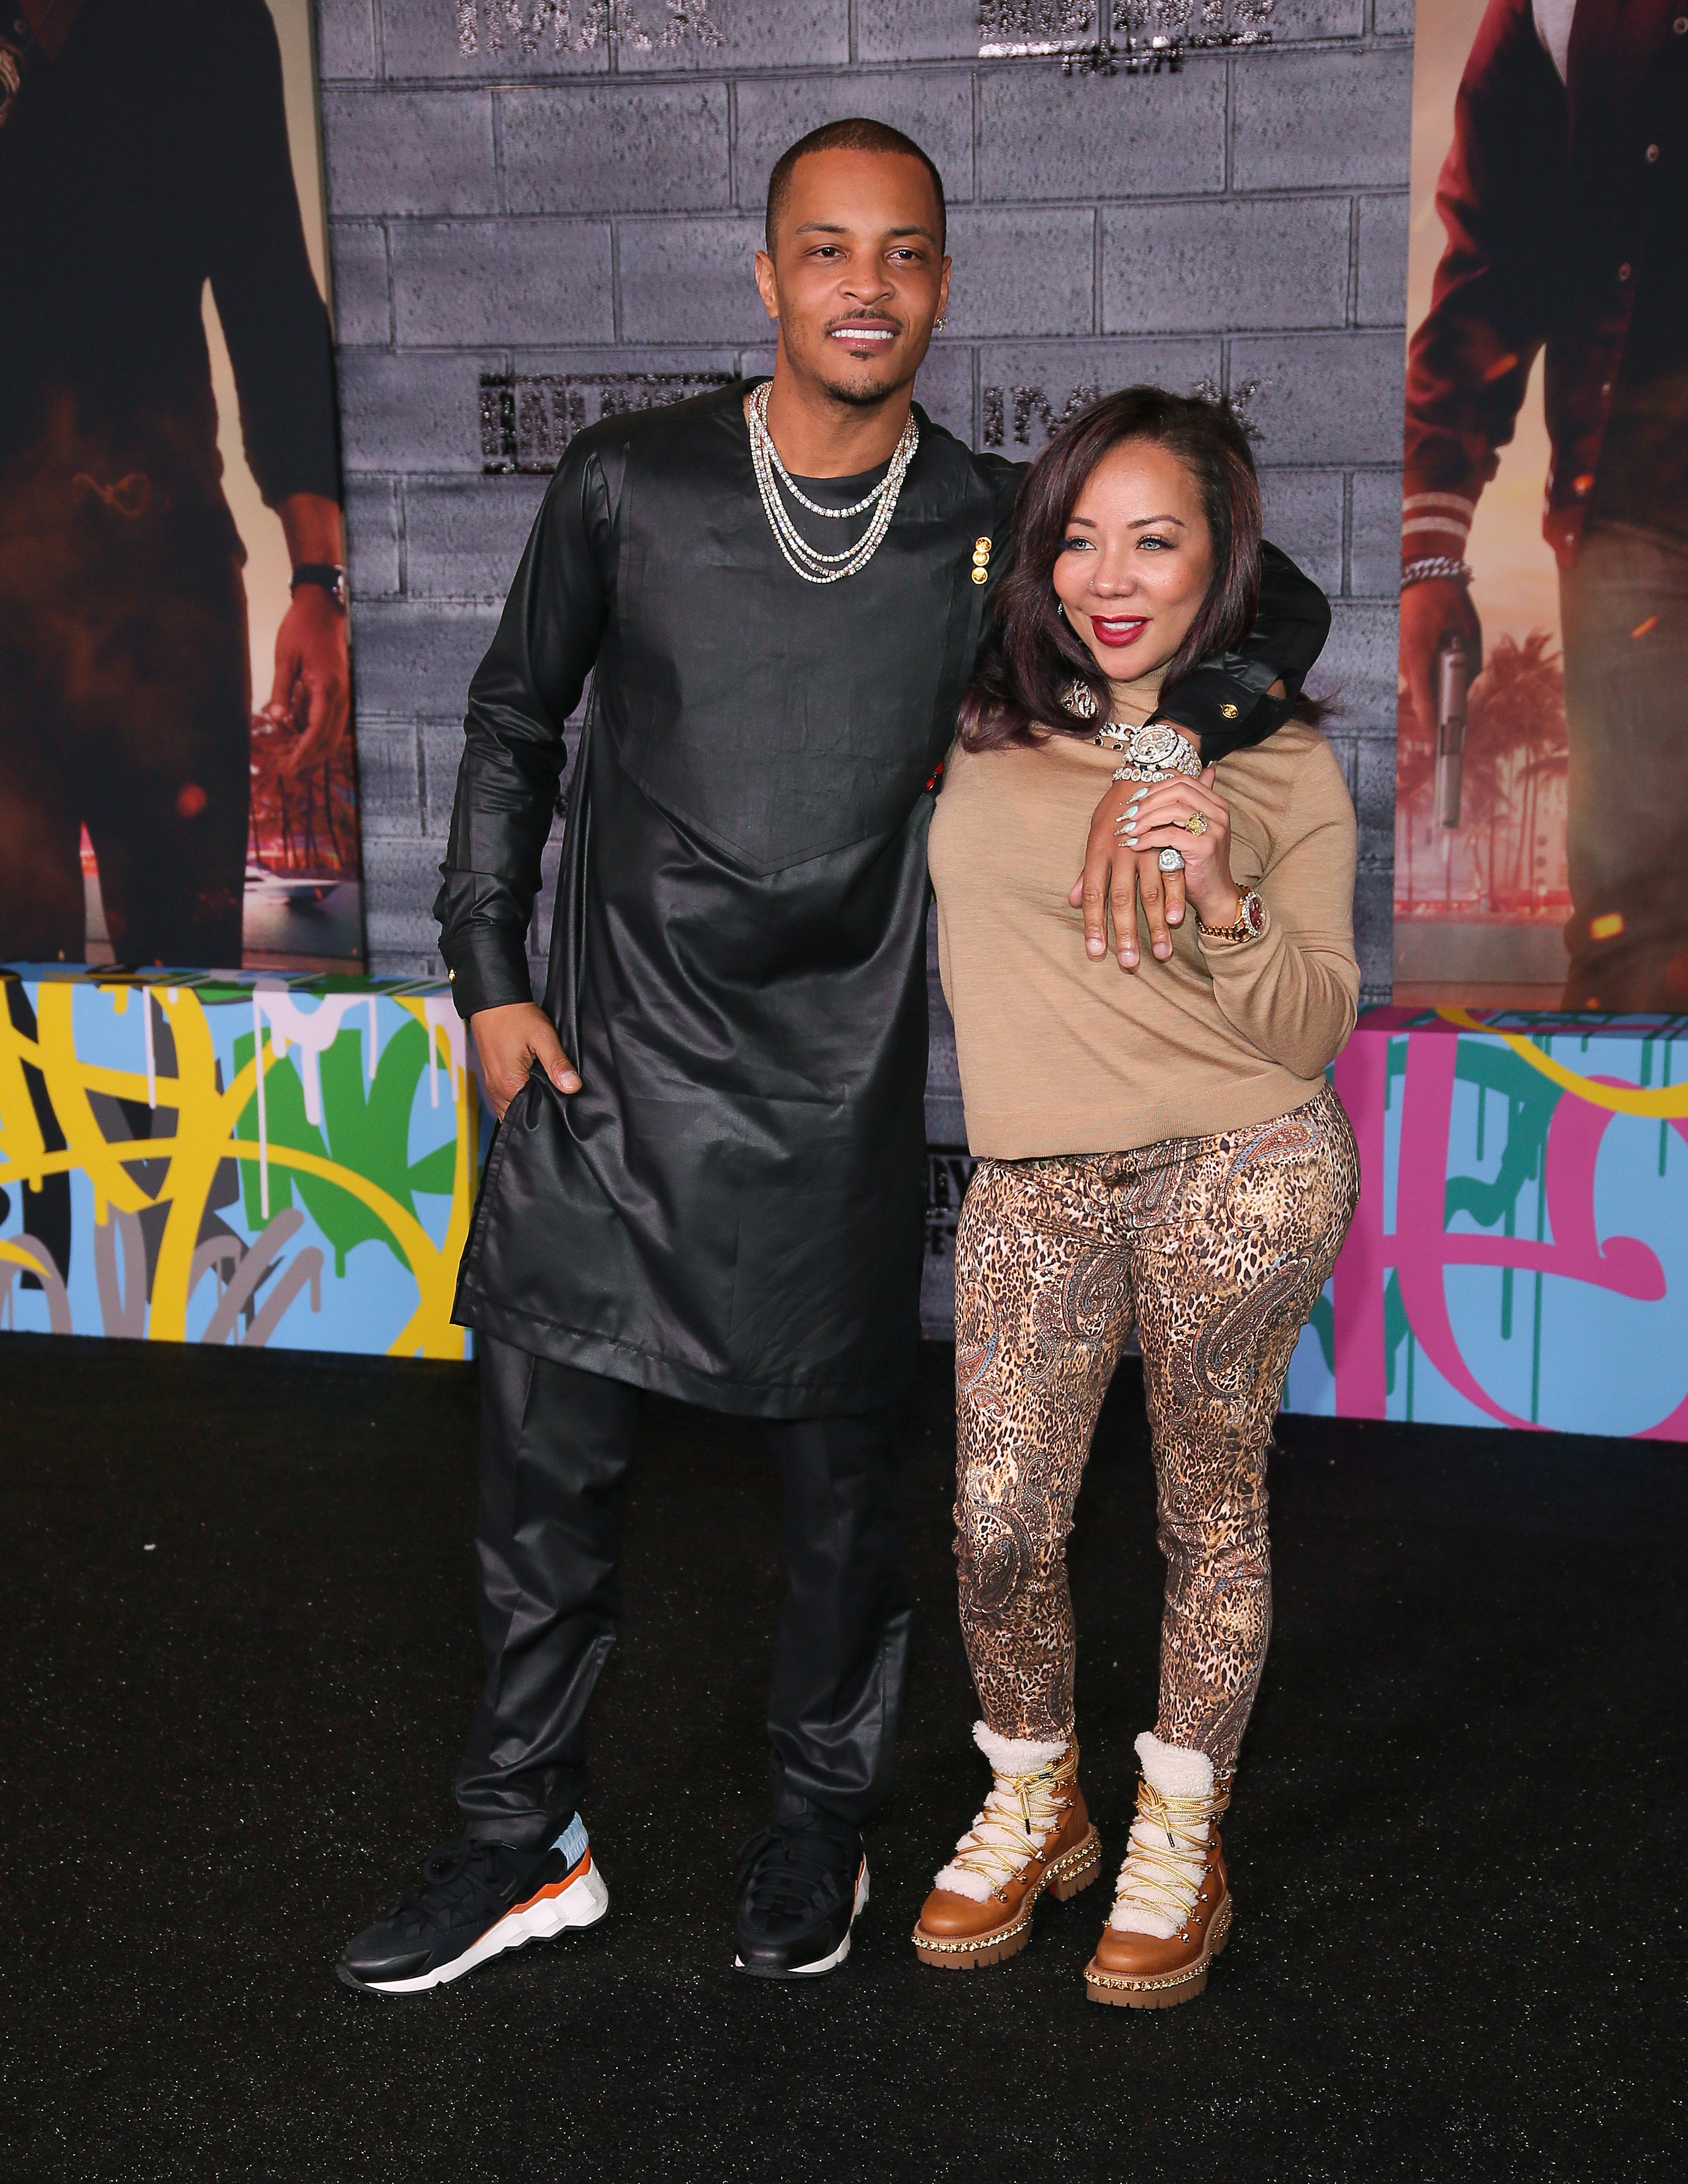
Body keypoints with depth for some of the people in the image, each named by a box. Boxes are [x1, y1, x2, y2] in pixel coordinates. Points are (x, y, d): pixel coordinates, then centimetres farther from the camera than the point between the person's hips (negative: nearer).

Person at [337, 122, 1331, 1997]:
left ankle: (821, 1816, 33)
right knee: (546, 1469, 6)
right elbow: (514, 721, 9)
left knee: (838, 1473, 11)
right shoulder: (628, 484, -2)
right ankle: (524, 1841, 25)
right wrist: (489, 977, 4)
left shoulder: (996, 527, -1)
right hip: (603, 1065, 0)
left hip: (834, 1093, 0)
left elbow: (1277, 606, 6)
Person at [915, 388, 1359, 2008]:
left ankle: (1181, 1838, 30)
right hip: (1035, 1183, 2)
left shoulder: (1282, 765, -2)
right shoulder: (984, 729, 3)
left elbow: (1310, 1035, -5)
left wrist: (1222, 897, -20)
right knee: (998, 1527, 1)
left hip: (1238, 1176, -2)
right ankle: (1035, 1805, 28)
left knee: (1210, 1518, 9)